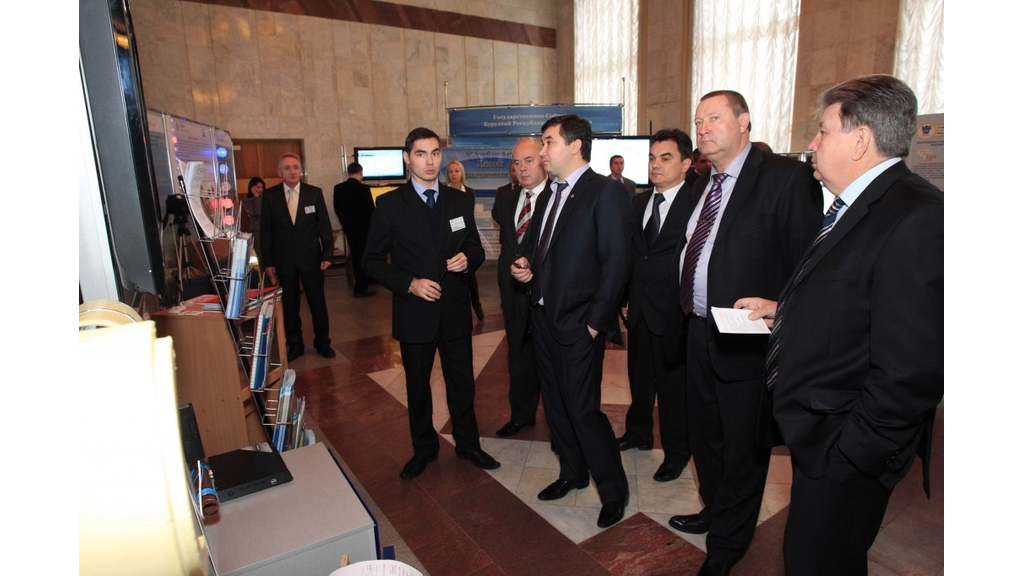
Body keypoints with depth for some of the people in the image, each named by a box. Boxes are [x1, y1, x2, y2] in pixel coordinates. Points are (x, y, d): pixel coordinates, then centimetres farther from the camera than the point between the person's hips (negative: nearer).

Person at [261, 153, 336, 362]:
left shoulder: (315, 193, -1)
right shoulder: (270, 195, 0)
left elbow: (325, 226, 1)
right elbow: (265, 230, 2)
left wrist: (327, 254, -5)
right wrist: (268, 261, 0)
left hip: (311, 258, 0)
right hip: (284, 260, 1)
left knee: (318, 302, 7)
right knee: (289, 305, 10)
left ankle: (322, 342, 23)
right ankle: (295, 344, 25)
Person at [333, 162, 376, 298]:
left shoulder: (338, 188, -2)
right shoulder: (364, 188, -18)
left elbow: (337, 208, 5)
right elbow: (371, 209, -14)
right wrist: (371, 224, 4)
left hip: (348, 227, 5)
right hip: (363, 227, -5)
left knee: (355, 256, 18)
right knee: (364, 256, 5)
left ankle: (361, 283, 31)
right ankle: (360, 289, 7)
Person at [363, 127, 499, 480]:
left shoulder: (460, 201, 3)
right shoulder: (390, 204, -6)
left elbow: (476, 249, 10)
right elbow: (372, 261, -5)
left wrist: (467, 259, -14)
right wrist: (410, 284, -19)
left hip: (456, 310, 2)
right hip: (415, 313, -2)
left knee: (462, 383, 15)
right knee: (417, 387, 16)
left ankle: (468, 444, 37)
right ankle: (424, 449, 38)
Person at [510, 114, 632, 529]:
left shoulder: (606, 191, -11)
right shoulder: (547, 195, 14)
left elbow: (616, 262, -16)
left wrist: (596, 321, -16)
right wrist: (524, 268, 0)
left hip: (578, 323, -8)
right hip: (542, 315, 8)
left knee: (582, 408, -3)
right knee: (555, 402, 17)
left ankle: (613, 490, 20)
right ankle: (572, 472, 39)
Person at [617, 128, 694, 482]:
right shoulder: (638, 203, 9)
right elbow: (630, 254, 10)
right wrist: (627, 295, 3)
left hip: (674, 311, -6)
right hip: (639, 307, 6)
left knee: (673, 384, 8)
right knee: (639, 375, 20)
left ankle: (676, 451, 30)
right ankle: (638, 433, 43)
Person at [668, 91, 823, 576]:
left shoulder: (785, 177, -14)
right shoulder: (703, 185, 11)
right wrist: (687, 315, 10)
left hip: (747, 340, -8)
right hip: (699, 333, 8)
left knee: (742, 446, 11)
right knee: (704, 435, 24)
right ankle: (714, 510, 49)